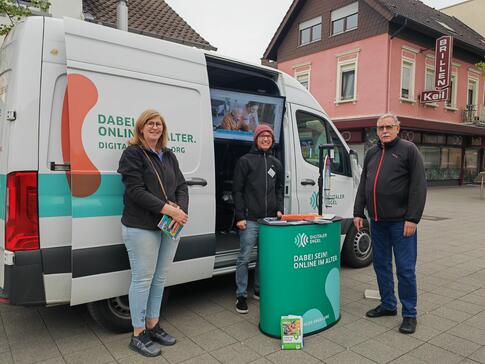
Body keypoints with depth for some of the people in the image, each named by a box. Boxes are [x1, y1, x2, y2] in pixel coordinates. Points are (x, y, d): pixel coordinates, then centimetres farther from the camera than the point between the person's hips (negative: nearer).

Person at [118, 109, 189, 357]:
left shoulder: (169, 156, 15)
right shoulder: (132, 154, -4)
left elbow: (182, 186, 10)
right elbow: (135, 190, -15)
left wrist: (180, 210, -10)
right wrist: (166, 209, -21)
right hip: (141, 227, -6)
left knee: (160, 279, 14)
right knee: (143, 279, 1)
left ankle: (153, 326, 30)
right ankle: (138, 335, 17)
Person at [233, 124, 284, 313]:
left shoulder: (276, 163, 16)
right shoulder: (245, 161, 0)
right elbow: (237, 190, -4)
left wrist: (279, 209, 7)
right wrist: (240, 216, -10)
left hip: (270, 219, 5)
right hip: (250, 219, -5)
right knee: (244, 258, -1)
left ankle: (259, 289, 27)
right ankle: (241, 296, 11)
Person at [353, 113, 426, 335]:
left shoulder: (408, 150, -4)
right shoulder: (372, 154, 14)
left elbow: (418, 186, -10)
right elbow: (363, 185, 16)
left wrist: (412, 218, -15)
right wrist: (358, 212, 10)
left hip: (400, 221, -6)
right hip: (377, 221, 6)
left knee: (405, 268, 0)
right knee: (381, 265, 13)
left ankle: (409, 314, 14)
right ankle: (387, 305, 29)